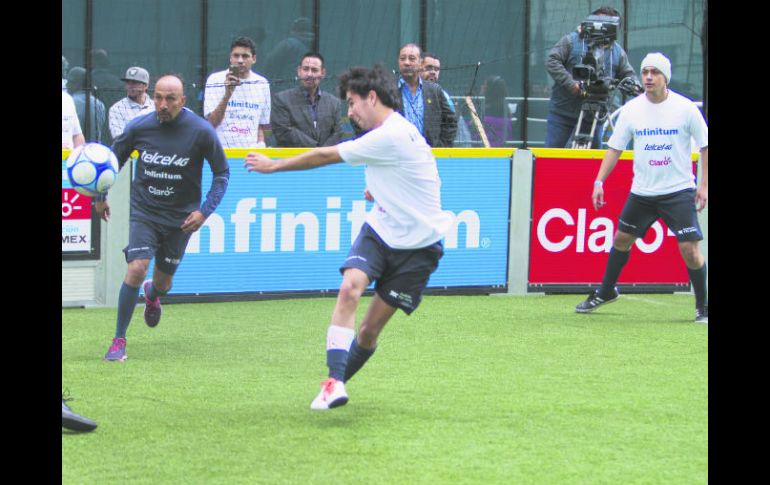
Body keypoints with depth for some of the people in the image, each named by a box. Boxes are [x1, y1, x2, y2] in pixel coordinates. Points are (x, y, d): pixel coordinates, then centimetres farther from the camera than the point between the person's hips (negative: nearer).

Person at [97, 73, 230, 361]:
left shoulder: (201, 132, -14)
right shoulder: (138, 127, -10)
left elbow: (222, 173, -2)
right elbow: (114, 159, 9)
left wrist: (205, 211, -11)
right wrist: (100, 196, 8)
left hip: (181, 217, 0)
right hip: (144, 211, 0)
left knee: (163, 281, 10)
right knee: (136, 269, -20)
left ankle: (152, 294, 52)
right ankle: (119, 340, -8)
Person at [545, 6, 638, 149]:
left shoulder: (617, 51, 10)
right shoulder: (572, 41, -2)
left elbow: (628, 73, 17)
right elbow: (552, 61, -9)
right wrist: (570, 83, -21)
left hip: (593, 115, 3)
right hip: (563, 110, -3)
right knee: (553, 149, -1)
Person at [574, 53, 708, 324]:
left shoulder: (685, 108, -8)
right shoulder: (631, 110, 0)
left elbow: (705, 146, -1)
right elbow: (614, 148, 5)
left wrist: (704, 185, -7)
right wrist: (599, 181, -4)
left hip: (678, 191, -4)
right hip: (642, 192, 4)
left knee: (689, 248, -13)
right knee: (622, 239, 13)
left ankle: (703, 307, 3)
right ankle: (606, 292, 35)